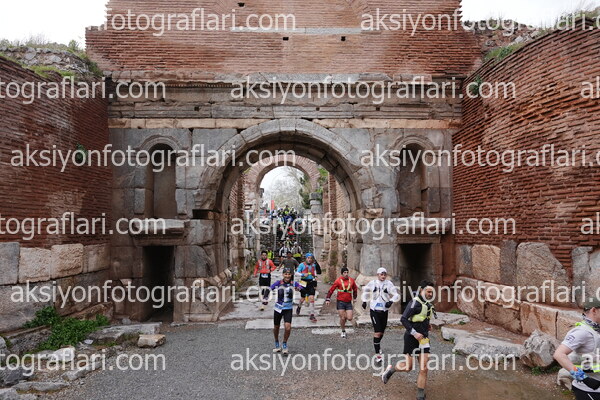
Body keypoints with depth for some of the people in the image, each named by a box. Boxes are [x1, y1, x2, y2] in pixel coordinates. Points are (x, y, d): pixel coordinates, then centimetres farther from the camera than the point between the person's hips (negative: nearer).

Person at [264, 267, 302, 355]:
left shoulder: (294, 284, -6)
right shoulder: (278, 283, -10)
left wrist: (299, 288, -39)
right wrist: (265, 297, -34)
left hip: (288, 309, 0)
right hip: (278, 308, 0)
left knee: (288, 327, -15)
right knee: (276, 327, 13)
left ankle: (285, 345, 12)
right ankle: (277, 344, 40)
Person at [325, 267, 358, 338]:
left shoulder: (351, 280, 4)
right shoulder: (338, 281, -5)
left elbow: (355, 288, 23)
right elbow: (331, 289, -1)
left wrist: (354, 297, 26)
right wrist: (328, 299, -5)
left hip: (348, 302, 3)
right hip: (340, 302, -3)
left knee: (349, 318, -6)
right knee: (342, 318, -4)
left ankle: (345, 316, 29)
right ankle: (343, 331, 19)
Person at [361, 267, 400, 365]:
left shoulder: (388, 284, -4)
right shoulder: (373, 283, -1)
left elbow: (396, 295, -2)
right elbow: (365, 290, 19)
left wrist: (391, 301, -20)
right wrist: (364, 301, 15)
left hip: (384, 310, 2)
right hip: (374, 310, -2)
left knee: (382, 331, 16)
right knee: (377, 332, -11)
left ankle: (377, 345, 45)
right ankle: (377, 354, -8)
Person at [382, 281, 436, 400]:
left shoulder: (428, 304, 9)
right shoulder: (415, 303, -16)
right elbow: (403, 319, -21)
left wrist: (427, 325, 10)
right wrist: (414, 333, -25)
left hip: (423, 339, 7)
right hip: (412, 338, -6)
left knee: (424, 369, 0)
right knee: (408, 367, 1)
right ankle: (390, 369, 30)